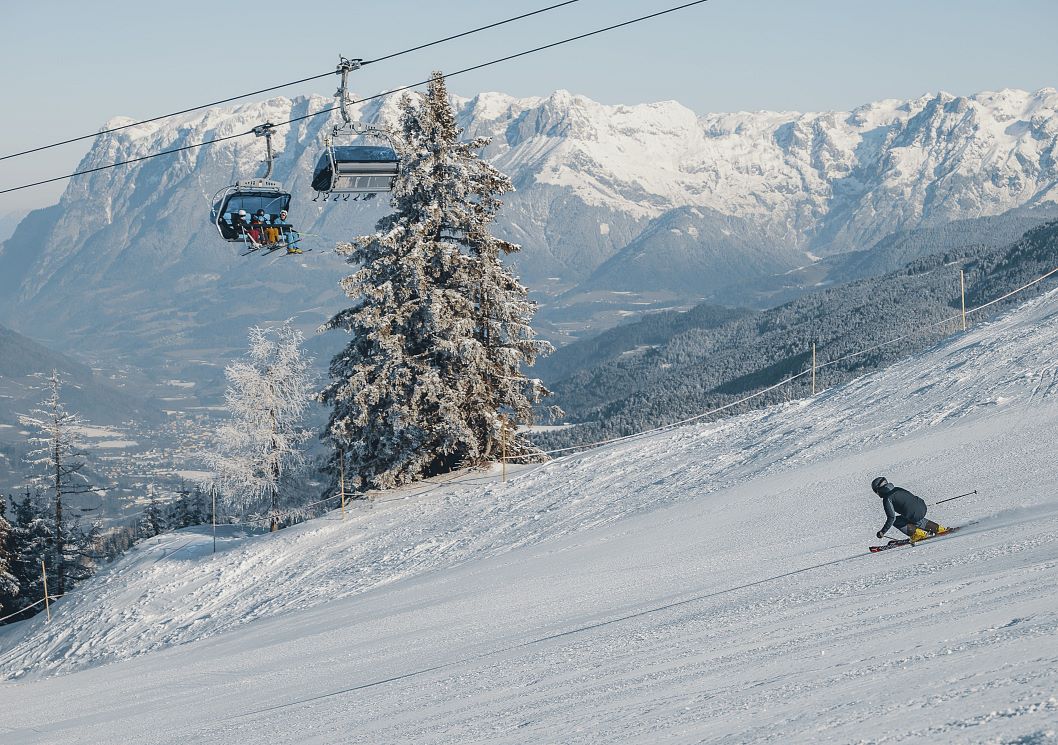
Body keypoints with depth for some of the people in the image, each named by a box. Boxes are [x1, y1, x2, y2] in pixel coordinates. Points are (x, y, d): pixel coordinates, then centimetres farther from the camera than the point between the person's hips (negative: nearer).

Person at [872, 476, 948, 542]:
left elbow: (891, 518, -10)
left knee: (895, 522, 13)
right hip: (923, 507, 8)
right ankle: (938, 529, 31)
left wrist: (883, 532, -2)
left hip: (915, 515, -8)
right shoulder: (897, 489, 17)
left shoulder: (887, 499, -7)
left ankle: (918, 533, 7)